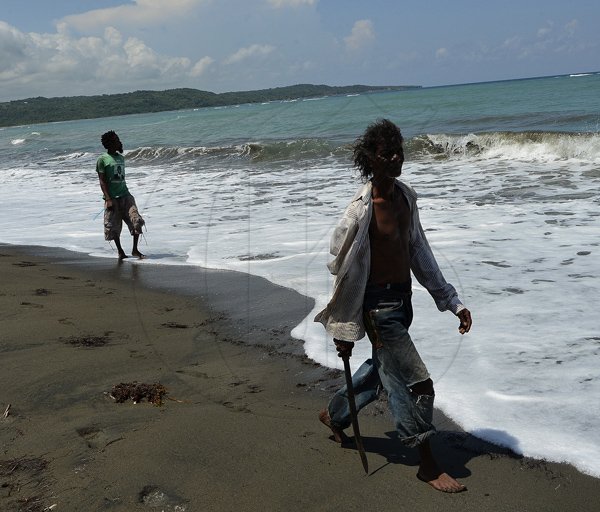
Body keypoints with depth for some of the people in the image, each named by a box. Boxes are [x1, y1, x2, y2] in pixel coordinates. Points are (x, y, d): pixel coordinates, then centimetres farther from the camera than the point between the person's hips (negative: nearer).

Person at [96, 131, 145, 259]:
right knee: (113, 228, 4)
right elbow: (102, 181, -8)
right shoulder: (102, 160, -5)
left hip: (125, 196, 5)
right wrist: (108, 199, -16)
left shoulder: (121, 158, 14)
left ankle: (135, 250, 2)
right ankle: (120, 252, 19)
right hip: (112, 198, -4)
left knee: (137, 221, -8)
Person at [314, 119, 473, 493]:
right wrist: (344, 331, -9)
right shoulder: (361, 211, -21)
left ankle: (335, 416, 48)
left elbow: (420, 252, 11)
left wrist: (451, 300, 10)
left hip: (403, 300, 9)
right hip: (378, 306, -8)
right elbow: (343, 271, -14)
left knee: (382, 370, 24)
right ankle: (428, 464, 14)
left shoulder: (406, 196, 3)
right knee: (417, 383, -5)